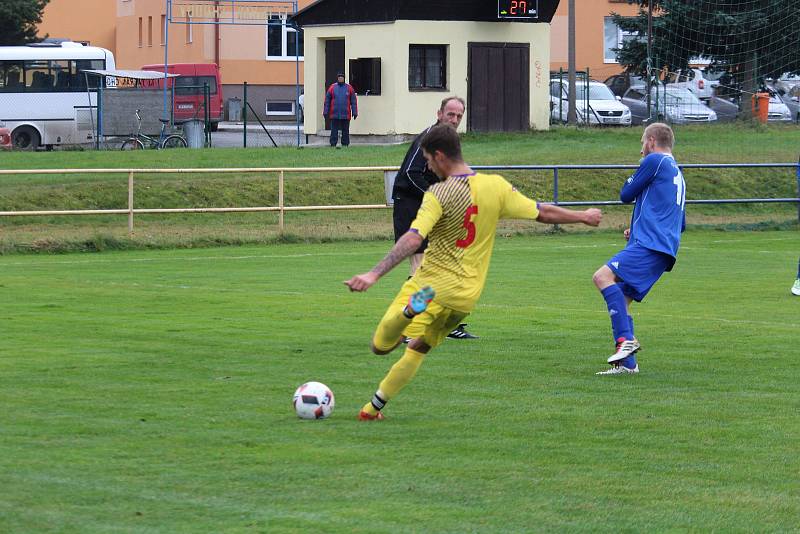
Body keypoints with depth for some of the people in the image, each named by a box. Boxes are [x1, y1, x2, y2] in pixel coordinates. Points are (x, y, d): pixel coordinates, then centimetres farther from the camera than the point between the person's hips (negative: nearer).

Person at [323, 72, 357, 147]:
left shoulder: (349, 88, 4)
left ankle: (345, 145, 11)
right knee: (334, 131, 0)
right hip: (334, 115, 0)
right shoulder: (332, 87, 4)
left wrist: (355, 112, -2)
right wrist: (325, 112, -1)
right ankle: (333, 145, 3)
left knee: (345, 132, 5)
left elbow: (353, 101, 4)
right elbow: (327, 101, 4)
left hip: (345, 115, 0)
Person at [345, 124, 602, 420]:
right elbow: (543, 213, 10)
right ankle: (376, 405, 20)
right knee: (418, 349, 22)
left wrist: (374, 274, -33)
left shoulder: (439, 194, -15)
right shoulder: (496, 186, 0)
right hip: (466, 295, 6)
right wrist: (584, 217, 27)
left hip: (430, 282, -5)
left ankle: (412, 307, -33)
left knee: (381, 346, -6)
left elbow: (412, 240, -27)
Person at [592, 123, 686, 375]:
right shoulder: (677, 173, 28)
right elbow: (681, 224, 33)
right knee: (620, 300, 10)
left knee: (603, 276, -23)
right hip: (663, 249, 10)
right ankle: (627, 363, 5)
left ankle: (626, 339, -32)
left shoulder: (654, 161, -1)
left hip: (650, 245, -10)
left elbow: (626, 195, 4)